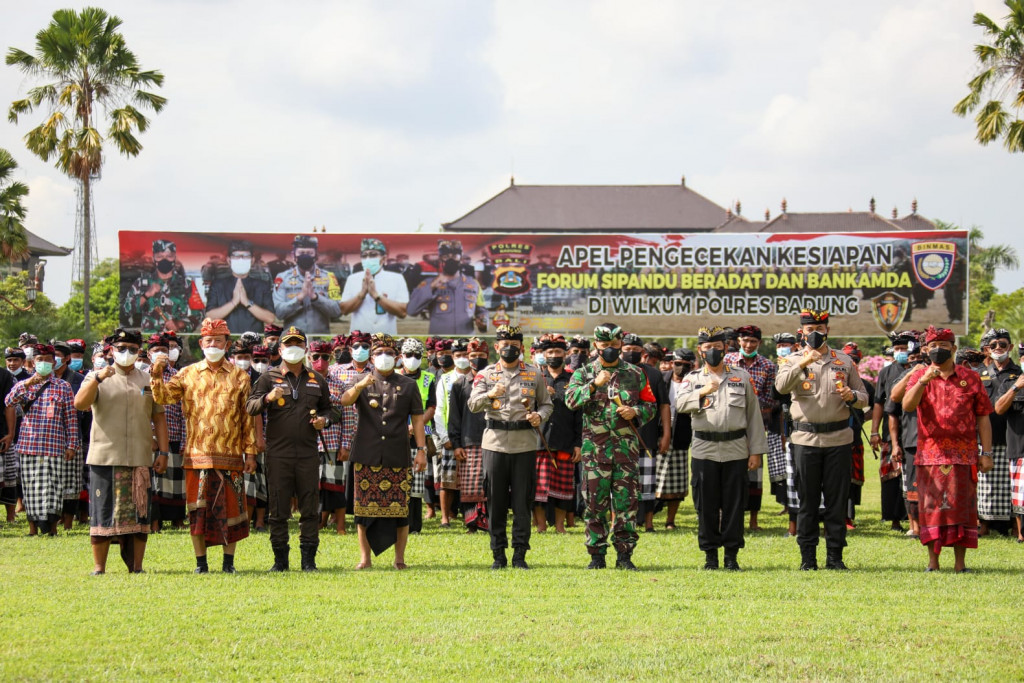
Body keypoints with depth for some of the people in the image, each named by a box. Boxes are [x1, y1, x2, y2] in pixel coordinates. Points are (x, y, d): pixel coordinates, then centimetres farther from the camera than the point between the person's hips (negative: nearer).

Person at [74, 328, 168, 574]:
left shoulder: (148, 382, 14)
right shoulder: (97, 377, 6)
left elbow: (159, 419, 14)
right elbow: (80, 404, -11)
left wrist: (162, 452, 5)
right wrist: (98, 379, -23)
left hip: (140, 459, 2)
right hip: (104, 458, -2)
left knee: (139, 514, 2)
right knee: (102, 513, -2)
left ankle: (136, 566, 8)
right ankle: (99, 567, 5)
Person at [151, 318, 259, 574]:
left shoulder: (239, 377, 7)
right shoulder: (188, 375, 9)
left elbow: (249, 417, 6)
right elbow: (164, 396, -3)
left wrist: (250, 451, 1)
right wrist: (156, 376, -22)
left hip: (230, 456, 0)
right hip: (197, 455, 0)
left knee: (230, 506, 2)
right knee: (197, 508, 2)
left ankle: (228, 561, 11)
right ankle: (201, 562, 9)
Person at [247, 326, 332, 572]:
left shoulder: (316, 380, 14)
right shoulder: (269, 378, 5)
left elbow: (326, 407, 25)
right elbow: (250, 407, -3)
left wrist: (323, 419, 2)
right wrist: (268, 398, -23)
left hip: (308, 453, 2)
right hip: (278, 453, -2)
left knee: (310, 507, 1)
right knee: (278, 508, 0)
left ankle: (309, 558, 8)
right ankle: (280, 558, 7)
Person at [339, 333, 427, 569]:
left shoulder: (408, 385, 11)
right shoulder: (363, 382, 9)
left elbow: (417, 419, 9)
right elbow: (345, 401, -10)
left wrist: (421, 449, 0)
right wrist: (360, 386, -29)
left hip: (398, 458, 0)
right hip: (367, 457, 0)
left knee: (400, 508, -1)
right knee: (365, 506, 1)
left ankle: (400, 558, 7)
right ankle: (364, 557, 8)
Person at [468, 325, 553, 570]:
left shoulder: (533, 374, 9)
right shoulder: (486, 374, 6)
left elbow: (547, 403, 15)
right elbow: (473, 404, -7)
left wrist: (540, 416, -8)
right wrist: (490, 394, -27)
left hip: (525, 444, 0)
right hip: (495, 443, 0)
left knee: (522, 502, 0)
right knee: (496, 502, 2)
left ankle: (520, 554, 7)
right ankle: (498, 555, 10)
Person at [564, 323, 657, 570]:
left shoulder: (636, 374, 11)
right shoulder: (584, 373, 7)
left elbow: (651, 405, 14)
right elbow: (570, 400, -8)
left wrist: (635, 411, -6)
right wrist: (594, 385, -19)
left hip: (627, 446, 1)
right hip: (595, 446, -1)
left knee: (626, 501, -1)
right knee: (595, 501, 1)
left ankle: (625, 554, 6)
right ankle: (597, 554, 7)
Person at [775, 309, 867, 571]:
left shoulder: (844, 361, 11)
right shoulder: (792, 360, 5)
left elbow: (863, 398, 12)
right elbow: (781, 386, -16)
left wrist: (852, 397, -11)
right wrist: (803, 363, -29)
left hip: (839, 438, 1)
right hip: (806, 438, -1)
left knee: (837, 499, 2)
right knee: (807, 500, 2)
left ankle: (835, 555, 8)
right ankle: (807, 556, 7)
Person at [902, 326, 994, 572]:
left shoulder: (970, 378, 8)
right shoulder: (920, 376, 6)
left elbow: (983, 418, 7)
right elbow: (907, 406, -12)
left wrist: (986, 453, 0)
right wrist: (923, 381, -26)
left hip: (964, 454, 0)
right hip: (930, 454, 0)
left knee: (962, 506, 0)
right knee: (932, 506, 0)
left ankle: (960, 563, 5)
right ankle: (933, 561, 5)